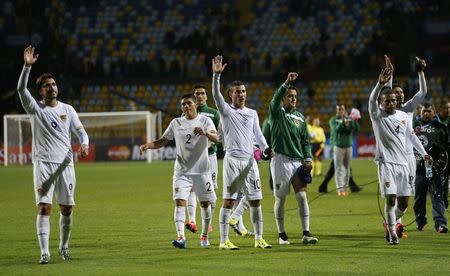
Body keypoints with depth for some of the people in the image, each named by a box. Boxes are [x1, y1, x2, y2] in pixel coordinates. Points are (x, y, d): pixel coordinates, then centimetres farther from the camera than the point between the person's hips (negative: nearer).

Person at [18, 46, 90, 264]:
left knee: (66, 208, 5)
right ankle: (44, 252, -13)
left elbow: (81, 131, 11)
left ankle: (64, 246, 23)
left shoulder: (68, 110, 10)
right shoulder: (35, 108, 1)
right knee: (44, 207, -12)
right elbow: (21, 89, -13)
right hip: (43, 163, -3)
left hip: (65, 164, 3)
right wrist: (27, 66, -25)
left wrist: (84, 144, -12)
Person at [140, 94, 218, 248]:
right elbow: (163, 141, 10)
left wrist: (205, 133, -37)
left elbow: (215, 138, -15)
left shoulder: (205, 121, 0)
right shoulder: (176, 123, 7)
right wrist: (149, 145, -9)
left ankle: (204, 235, 25)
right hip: (182, 171, 1)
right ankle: (180, 237, -21)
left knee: (205, 204, 7)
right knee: (180, 202, -15)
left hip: (202, 171, -1)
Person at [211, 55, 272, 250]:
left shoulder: (252, 113, 16)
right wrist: (216, 75, -24)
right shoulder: (226, 111, 3)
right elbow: (216, 95, -12)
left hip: (250, 160, 4)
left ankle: (259, 239, 11)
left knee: (255, 200, 4)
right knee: (228, 200, -5)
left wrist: (265, 148, -6)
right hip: (232, 159, -4)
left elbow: (257, 134, 12)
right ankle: (224, 240, -3)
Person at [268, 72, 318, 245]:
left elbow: (305, 140, 19)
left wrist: (308, 158, 5)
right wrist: (286, 83, -34)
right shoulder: (277, 113, 1)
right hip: (281, 160, -4)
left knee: (302, 197, -5)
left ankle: (306, 234, -6)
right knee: (280, 198, 2)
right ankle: (281, 234, 12)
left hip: (298, 161, 4)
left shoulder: (300, 117, 16)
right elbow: (275, 99, -21)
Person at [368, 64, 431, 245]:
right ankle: (392, 235, -10)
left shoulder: (403, 115, 12)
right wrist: (380, 84, -39)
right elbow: (372, 100, -23)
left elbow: (411, 135, 23)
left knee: (404, 202, 6)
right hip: (386, 161, -5)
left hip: (402, 162, 5)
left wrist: (423, 153, 23)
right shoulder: (377, 116, -3)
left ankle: (389, 223, 32)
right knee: (391, 198, -15)